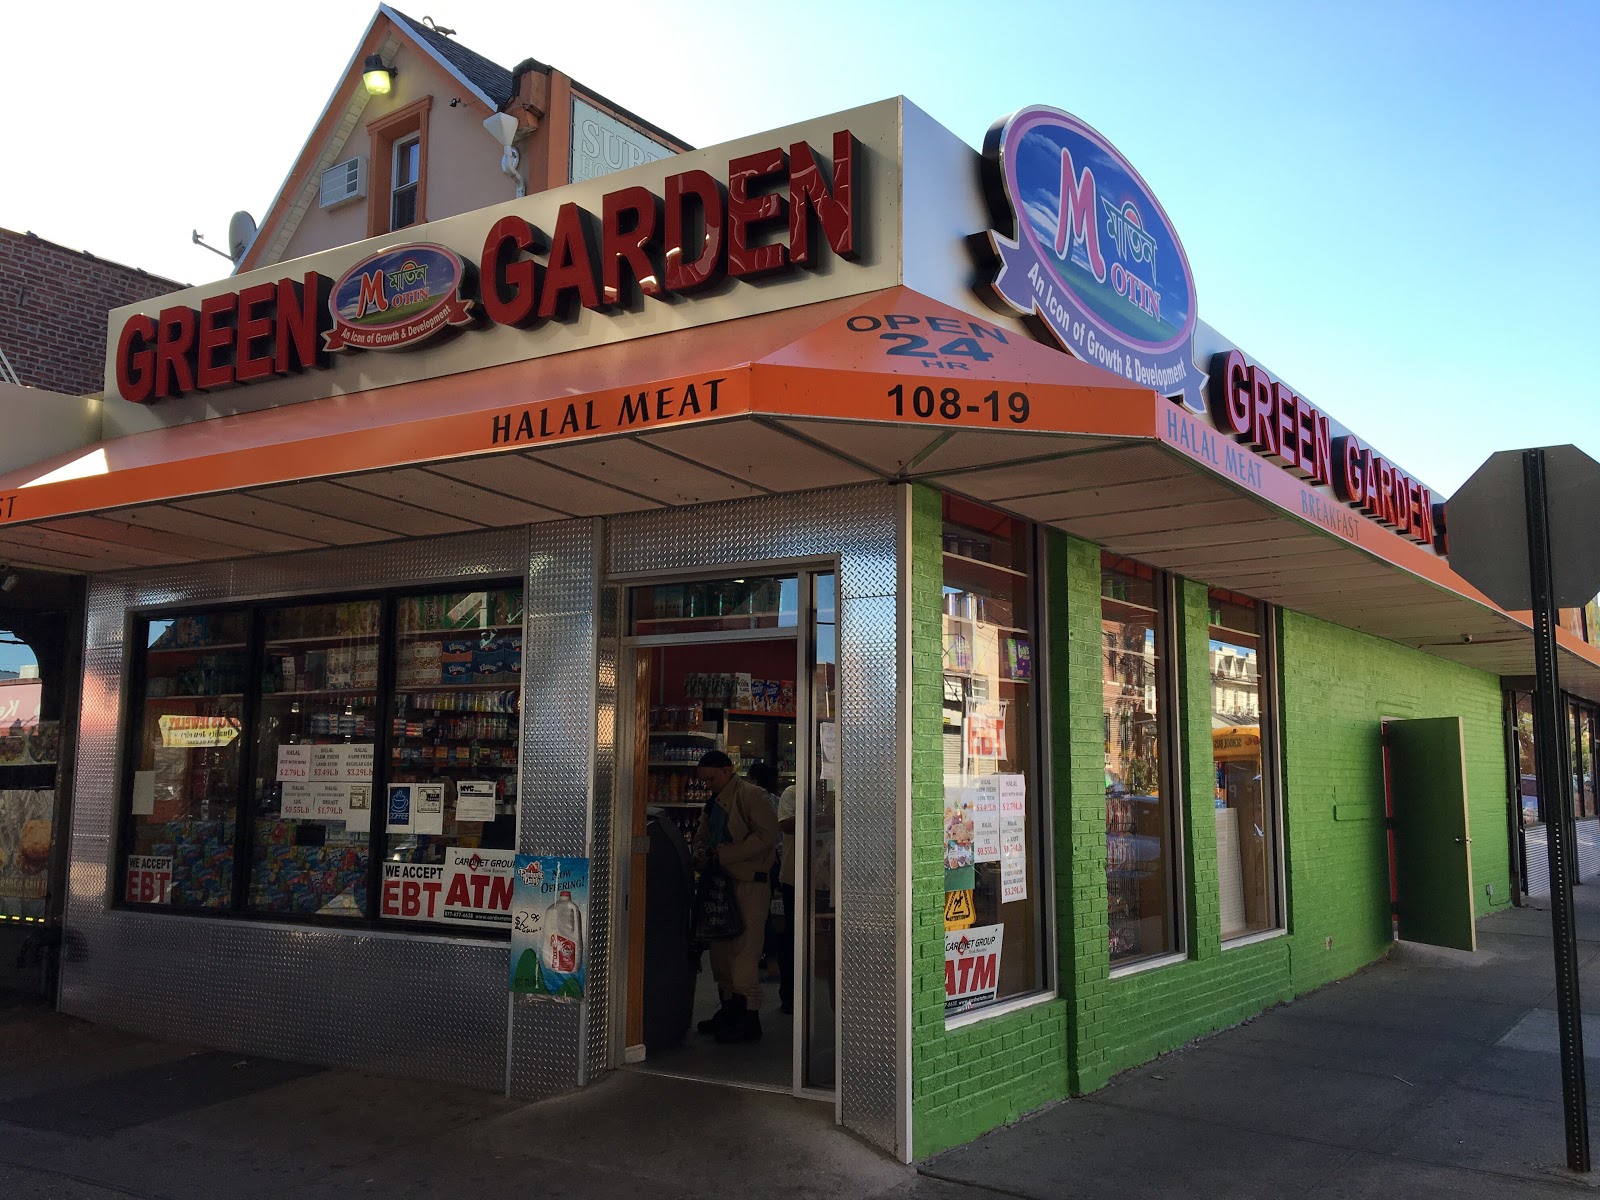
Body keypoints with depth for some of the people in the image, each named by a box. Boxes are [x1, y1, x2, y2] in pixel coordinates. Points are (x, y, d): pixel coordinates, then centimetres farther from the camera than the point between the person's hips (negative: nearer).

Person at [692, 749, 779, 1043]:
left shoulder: (753, 795, -7)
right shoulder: (714, 803, 19)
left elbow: (766, 836, -17)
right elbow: (701, 835, 29)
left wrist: (724, 853, -16)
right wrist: (701, 853, 5)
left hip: (749, 883, -9)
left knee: (744, 951, -10)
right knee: (720, 950, 11)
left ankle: (749, 1017, -6)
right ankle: (729, 1008, 22)